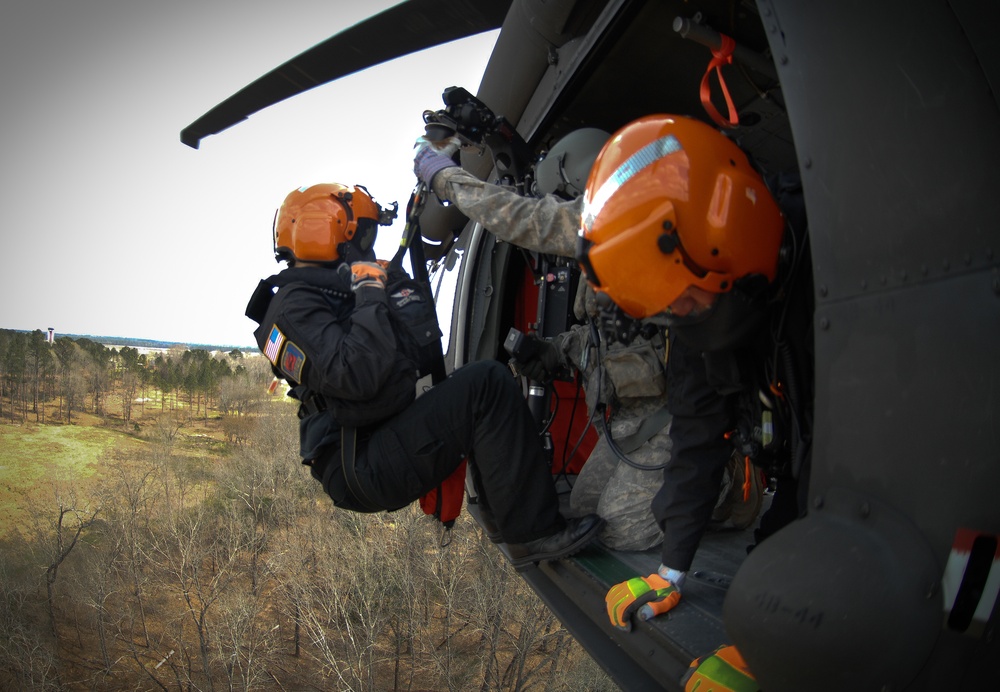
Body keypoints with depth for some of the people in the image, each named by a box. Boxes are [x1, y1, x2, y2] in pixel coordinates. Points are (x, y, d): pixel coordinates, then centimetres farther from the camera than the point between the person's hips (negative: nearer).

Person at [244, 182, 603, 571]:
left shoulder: (322, 295, 22)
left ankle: (508, 523, 8)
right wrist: (370, 293, -16)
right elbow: (357, 375, -27)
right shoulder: (295, 303, -10)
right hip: (363, 470, -11)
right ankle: (533, 533, -17)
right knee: (487, 385, -20)